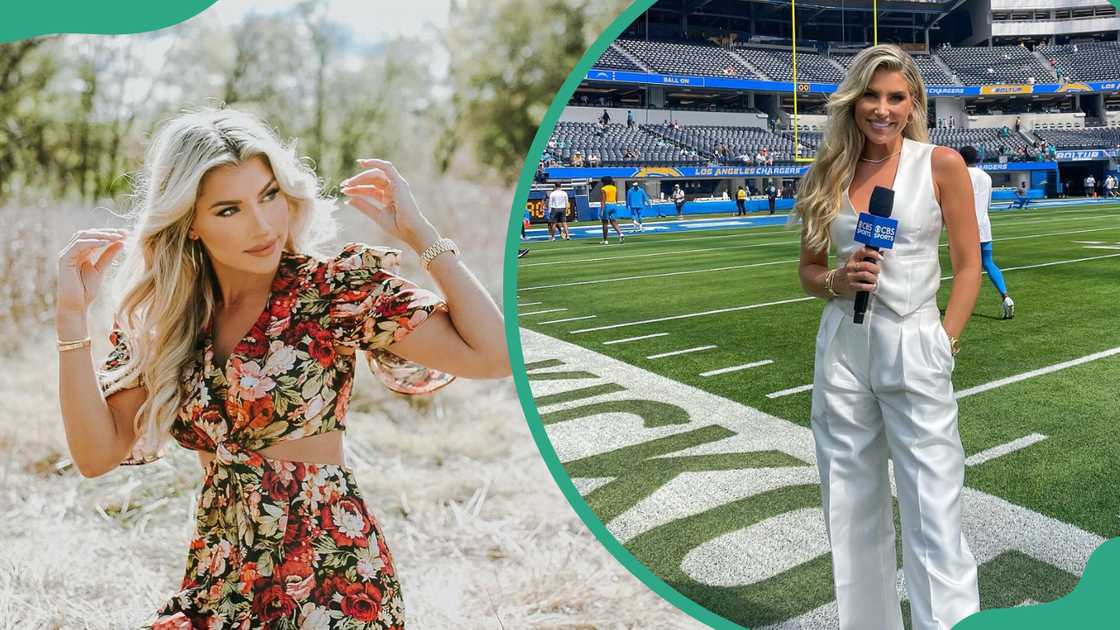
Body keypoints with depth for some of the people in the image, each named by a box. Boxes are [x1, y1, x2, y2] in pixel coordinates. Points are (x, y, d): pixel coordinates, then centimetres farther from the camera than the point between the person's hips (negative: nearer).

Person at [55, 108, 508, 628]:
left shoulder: (334, 288, -11)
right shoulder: (160, 318, 2)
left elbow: (493, 355, -19)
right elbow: (97, 454, -4)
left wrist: (418, 233, -17)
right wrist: (72, 314, -10)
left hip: (331, 584, -4)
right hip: (217, 585, 4)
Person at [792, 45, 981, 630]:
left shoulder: (941, 165, -2)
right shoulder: (828, 174, 7)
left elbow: (968, 265, 1)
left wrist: (945, 342, -6)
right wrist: (837, 280, -7)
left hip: (914, 347, -4)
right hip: (841, 349, 4)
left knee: (934, 513, -6)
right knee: (851, 511, 12)